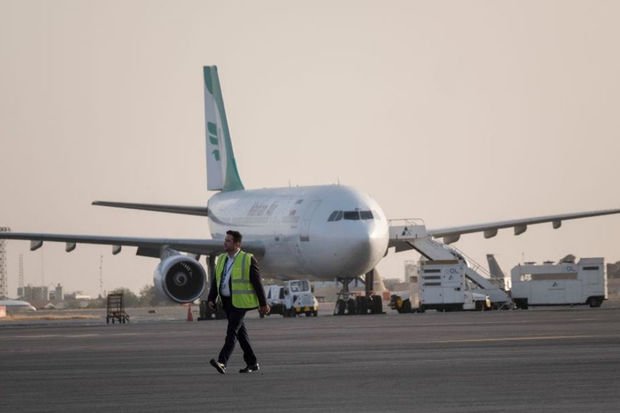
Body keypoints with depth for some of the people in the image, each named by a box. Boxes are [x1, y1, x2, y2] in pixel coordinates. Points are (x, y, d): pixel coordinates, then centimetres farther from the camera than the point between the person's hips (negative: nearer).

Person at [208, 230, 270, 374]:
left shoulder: (248, 259, -7)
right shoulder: (221, 259, 12)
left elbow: (257, 282, -5)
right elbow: (215, 281, 12)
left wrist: (263, 304, -5)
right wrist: (211, 299, 1)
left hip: (240, 302, -7)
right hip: (226, 302, 7)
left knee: (232, 331, -16)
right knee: (240, 332, 12)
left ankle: (222, 363, -26)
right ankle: (252, 363, 19)